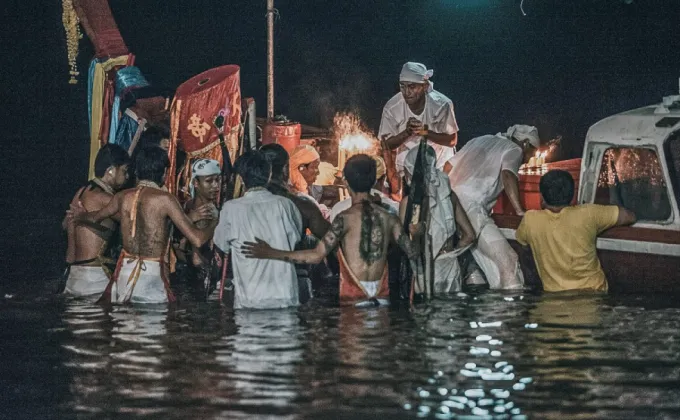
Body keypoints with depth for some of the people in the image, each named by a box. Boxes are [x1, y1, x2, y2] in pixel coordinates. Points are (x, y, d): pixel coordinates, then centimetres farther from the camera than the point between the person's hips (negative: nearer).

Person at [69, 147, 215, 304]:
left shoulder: (123, 196, 7)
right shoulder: (164, 199, -10)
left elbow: (95, 217, 29)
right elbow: (197, 239, -12)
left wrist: (81, 215, 53)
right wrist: (214, 225, 10)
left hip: (124, 272, 6)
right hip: (151, 273, -6)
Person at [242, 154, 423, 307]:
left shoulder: (346, 218, -8)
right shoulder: (388, 218, 5)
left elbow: (317, 255, -16)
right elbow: (413, 253, 9)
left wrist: (270, 253, -14)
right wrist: (414, 234, 33)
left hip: (355, 299, -4)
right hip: (382, 297, 4)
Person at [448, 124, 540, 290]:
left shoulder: (480, 140, 29)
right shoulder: (514, 149, 8)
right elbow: (507, 175, -13)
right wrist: (520, 211, -16)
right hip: (470, 206, -8)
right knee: (506, 260, -12)